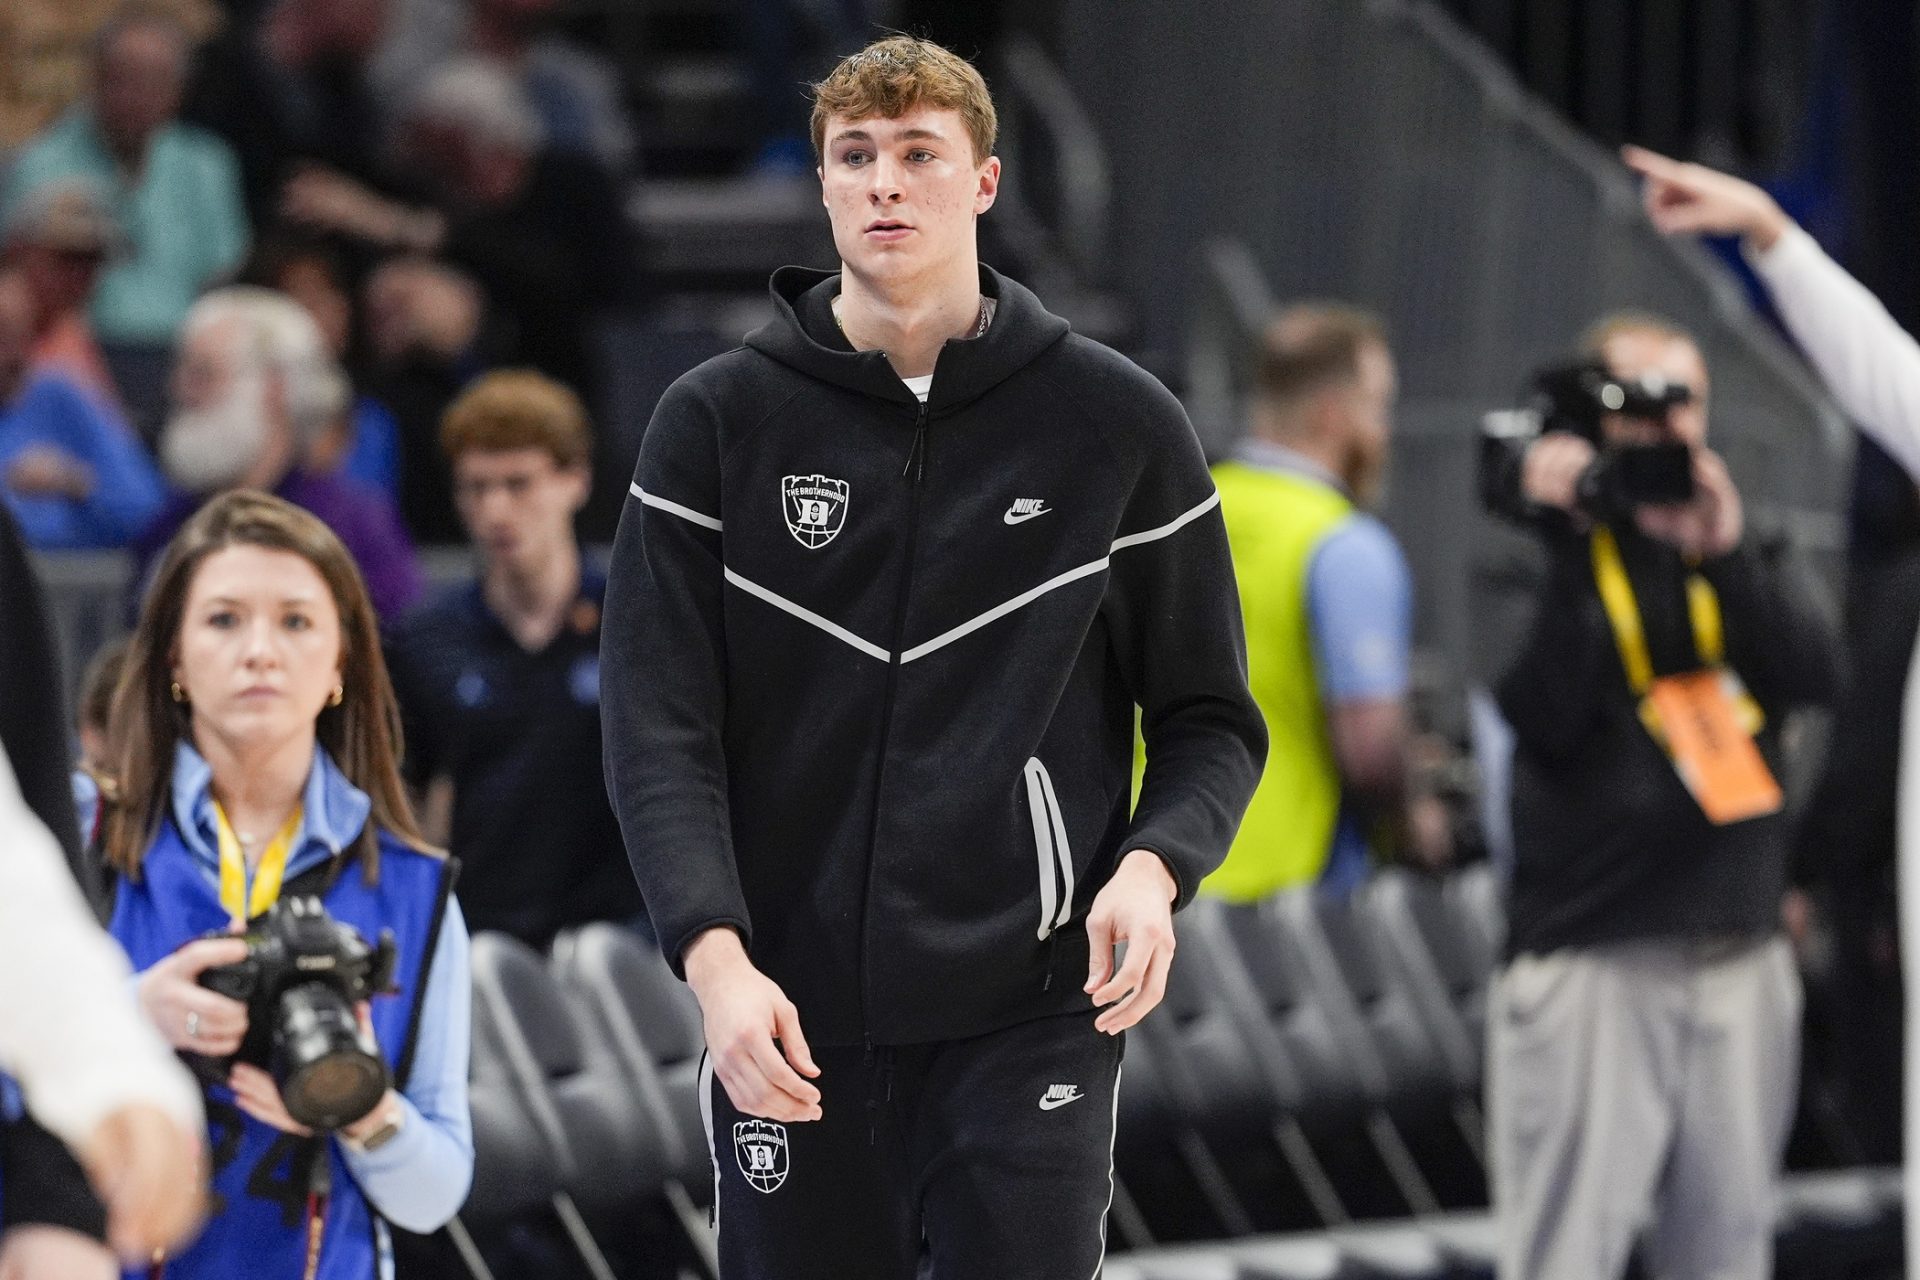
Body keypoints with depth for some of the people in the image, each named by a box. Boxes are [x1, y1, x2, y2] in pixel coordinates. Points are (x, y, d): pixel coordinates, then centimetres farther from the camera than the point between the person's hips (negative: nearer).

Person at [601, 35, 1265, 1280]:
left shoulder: (1119, 423, 3)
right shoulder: (718, 422, 3)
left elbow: (1209, 718, 8)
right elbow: (659, 725, -3)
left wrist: (1153, 866, -13)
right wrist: (715, 955, -18)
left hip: (1029, 1022, -1)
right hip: (791, 1026, 1)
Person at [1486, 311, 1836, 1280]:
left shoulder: (1738, 540, 13)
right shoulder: (1548, 556, -1)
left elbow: (1812, 674, -3)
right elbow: (1546, 715, -16)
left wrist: (1726, 555, -16)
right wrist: (1568, 546, -19)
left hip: (1739, 961, 5)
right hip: (1592, 956, -5)